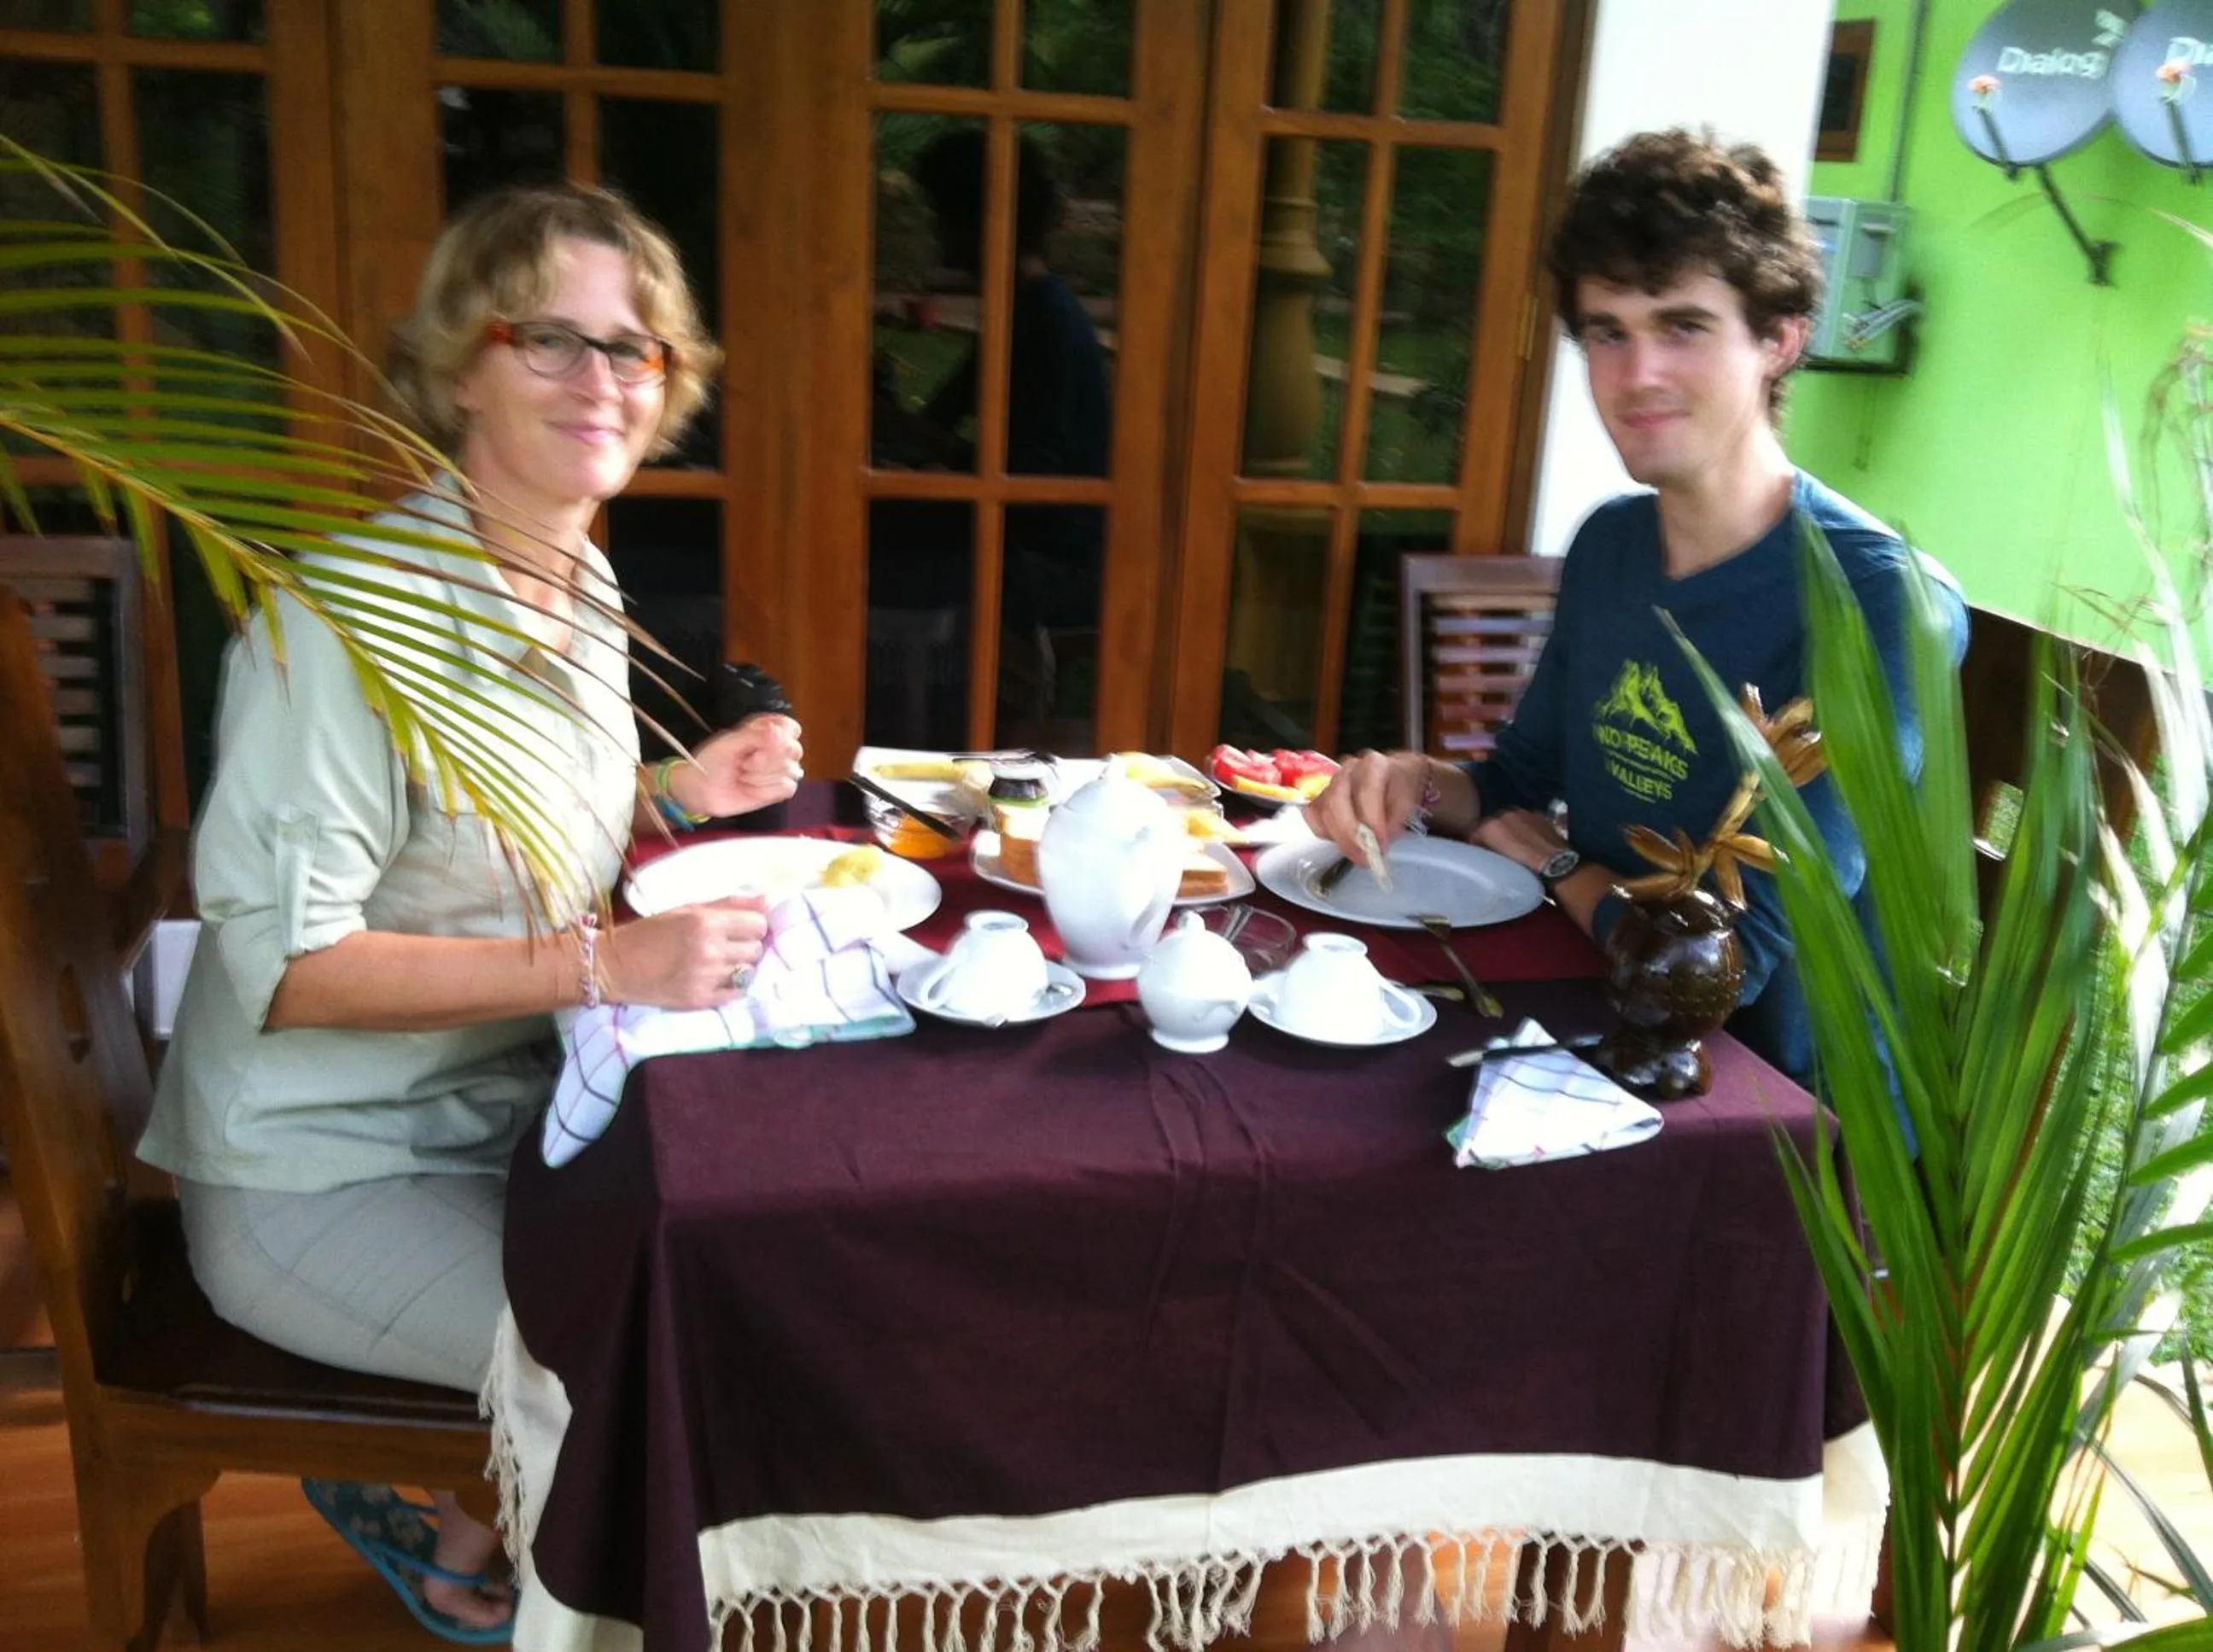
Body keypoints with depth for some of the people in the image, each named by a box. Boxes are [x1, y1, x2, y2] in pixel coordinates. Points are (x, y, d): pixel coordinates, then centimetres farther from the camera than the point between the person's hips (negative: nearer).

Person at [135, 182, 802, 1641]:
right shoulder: (362, 605, -23)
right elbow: (284, 958, -25)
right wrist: (609, 965, -31)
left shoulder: (577, 580, 3)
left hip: (505, 1106, 8)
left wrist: (674, 797, 1)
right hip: (324, 1173, -8)